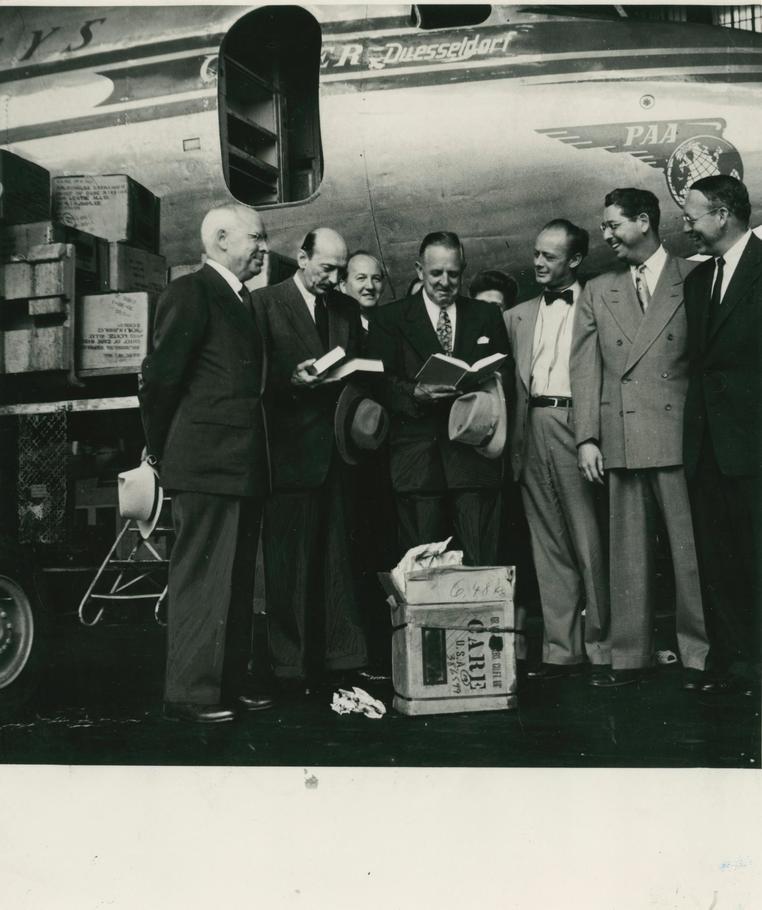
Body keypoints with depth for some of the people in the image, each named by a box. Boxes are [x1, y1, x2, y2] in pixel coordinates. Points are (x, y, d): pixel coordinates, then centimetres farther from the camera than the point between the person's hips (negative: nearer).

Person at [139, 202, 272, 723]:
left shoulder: (244, 300, 19)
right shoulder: (192, 292, -9)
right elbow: (160, 375, -11)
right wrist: (160, 448, -4)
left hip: (243, 464, 9)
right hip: (208, 462, -9)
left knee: (237, 581, 13)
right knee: (201, 578, -4)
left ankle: (230, 682, 23)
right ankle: (190, 694, 5)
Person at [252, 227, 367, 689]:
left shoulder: (347, 308, 17)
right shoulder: (265, 302, 1)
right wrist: (292, 380, -20)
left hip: (337, 448, 5)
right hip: (291, 449, -4)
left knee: (338, 556, 7)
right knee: (289, 559, 0)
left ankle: (343, 652, 14)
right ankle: (293, 661, 8)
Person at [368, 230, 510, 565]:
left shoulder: (487, 315, 16)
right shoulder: (389, 318, 10)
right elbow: (381, 383, 1)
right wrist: (416, 393, -17)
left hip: (475, 456, 1)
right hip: (417, 460, -1)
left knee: (481, 565, -2)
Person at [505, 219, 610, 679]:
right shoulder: (519, 316, 18)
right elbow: (511, 385, 16)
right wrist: (514, 442, 4)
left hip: (576, 426, -4)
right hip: (533, 430, 5)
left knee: (589, 542, -3)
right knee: (549, 546, 6)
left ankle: (602, 646, 9)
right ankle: (562, 649, 12)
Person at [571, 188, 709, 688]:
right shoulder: (597, 292, 15)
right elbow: (586, 368, 8)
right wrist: (587, 438, 0)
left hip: (681, 435, -3)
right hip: (621, 440, 3)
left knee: (691, 548, 1)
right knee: (628, 552, 6)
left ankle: (700, 656, 11)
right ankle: (630, 656, 14)